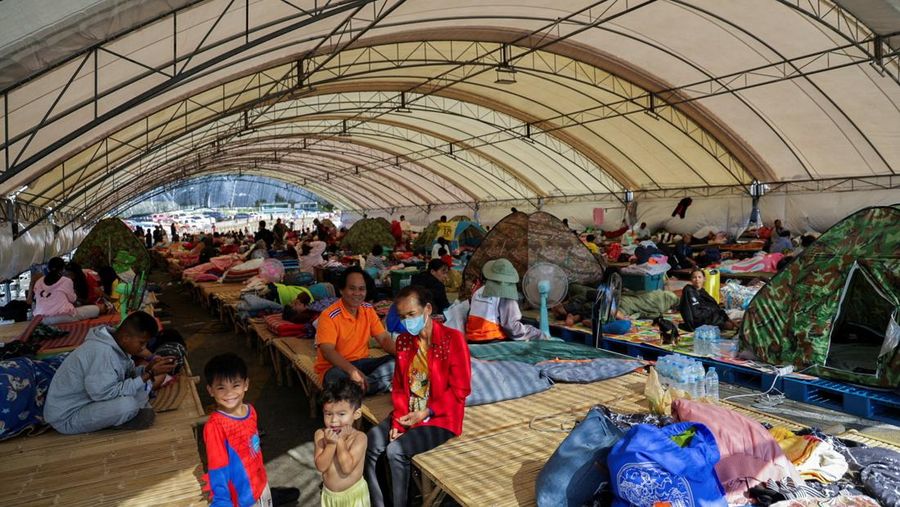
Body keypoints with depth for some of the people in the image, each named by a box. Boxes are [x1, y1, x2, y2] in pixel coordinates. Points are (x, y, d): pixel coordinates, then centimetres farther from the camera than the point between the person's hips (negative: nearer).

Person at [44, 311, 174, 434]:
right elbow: (104, 393, -32)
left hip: (86, 400, 9)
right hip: (66, 417, -9)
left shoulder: (116, 344, -3)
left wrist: (148, 370, -13)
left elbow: (128, 373, 7)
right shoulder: (103, 352, -31)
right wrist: (147, 376, -28)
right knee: (127, 404, -30)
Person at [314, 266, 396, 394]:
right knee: (335, 377, -39)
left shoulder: (368, 309, 2)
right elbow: (327, 352, -27)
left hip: (362, 362, 5)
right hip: (335, 367, -5)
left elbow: (384, 339, 1)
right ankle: (385, 382, -25)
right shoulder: (329, 316, -17)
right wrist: (352, 370, -44)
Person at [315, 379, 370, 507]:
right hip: (329, 494, 3)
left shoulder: (359, 437, -22)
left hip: (353, 494, -3)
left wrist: (340, 440, -27)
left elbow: (347, 468, -28)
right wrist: (331, 444, -28)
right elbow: (321, 466, -16)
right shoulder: (321, 434, -12)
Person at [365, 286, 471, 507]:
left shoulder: (453, 339, -15)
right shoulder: (403, 341, 4)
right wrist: (398, 419, -7)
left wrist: (425, 413, -17)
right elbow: (398, 386, 9)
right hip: (407, 414, 6)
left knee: (396, 450, -24)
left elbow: (460, 389, -14)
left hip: (440, 418, -6)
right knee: (369, 444, -16)